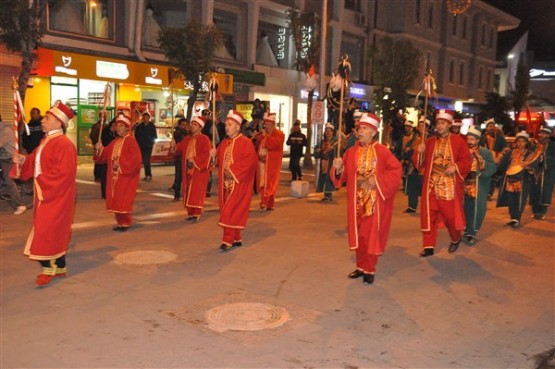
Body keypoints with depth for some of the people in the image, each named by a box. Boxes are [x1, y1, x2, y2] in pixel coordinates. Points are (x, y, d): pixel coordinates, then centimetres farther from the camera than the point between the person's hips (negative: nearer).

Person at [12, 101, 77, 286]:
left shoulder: (63, 144, -17)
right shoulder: (45, 141, 13)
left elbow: (64, 172, -23)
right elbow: (36, 163, 19)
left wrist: (42, 180, -19)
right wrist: (23, 160, 1)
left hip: (56, 196, -9)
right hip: (45, 194, 9)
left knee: (48, 230, -6)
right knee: (55, 231, 13)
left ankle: (49, 268, 5)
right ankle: (60, 267, 21)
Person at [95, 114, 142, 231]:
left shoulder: (131, 141, -10)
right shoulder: (115, 142, 13)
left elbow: (135, 160, -19)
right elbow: (106, 155, 11)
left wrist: (120, 164, -19)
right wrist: (101, 150, -8)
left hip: (126, 176, -8)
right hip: (114, 176, 8)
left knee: (123, 200, -7)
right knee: (115, 200, 9)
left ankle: (125, 223, 4)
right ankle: (120, 222, 18)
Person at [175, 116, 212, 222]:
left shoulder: (204, 139, -6)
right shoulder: (187, 139, 15)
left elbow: (207, 154, -15)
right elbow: (179, 150, 12)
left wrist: (194, 161, -18)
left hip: (199, 170, -7)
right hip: (188, 169, 7)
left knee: (197, 192, -8)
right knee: (188, 192, 8)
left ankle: (196, 214, -5)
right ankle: (191, 213, 15)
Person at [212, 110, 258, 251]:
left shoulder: (245, 143, -9)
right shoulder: (223, 143, 13)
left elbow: (250, 161, -18)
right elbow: (220, 162, 18)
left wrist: (234, 171, -20)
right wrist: (214, 155, -4)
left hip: (239, 183, -7)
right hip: (226, 183, 7)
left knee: (232, 211, -11)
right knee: (231, 212, 10)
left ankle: (228, 240, -9)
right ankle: (237, 239, 20)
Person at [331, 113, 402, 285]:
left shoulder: (382, 151, -8)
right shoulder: (351, 152, 4)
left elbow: (396, 170, -11)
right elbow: (343, 176, 4)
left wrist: (378, 181, -20)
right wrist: (338, 168, -18)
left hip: (375, 202, -4)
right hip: (357, 201, 4)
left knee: (371, 235, 3)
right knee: (359, 235, 12)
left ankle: (369, 270, 16)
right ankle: (361, 267, 26)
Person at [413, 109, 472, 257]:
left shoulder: (458, 141, -1)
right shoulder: (429, 142, 8)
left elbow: (467, 161, -2)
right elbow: (420, 164, 5)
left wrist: (455, 167, -19)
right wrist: (420, 152, -13)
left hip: (450, 186, -3)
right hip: (432, 185, 3)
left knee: (451, 214, 6)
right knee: (429, 215, 1)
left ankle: (456, 238, 35)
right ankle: (429, 246, 8)